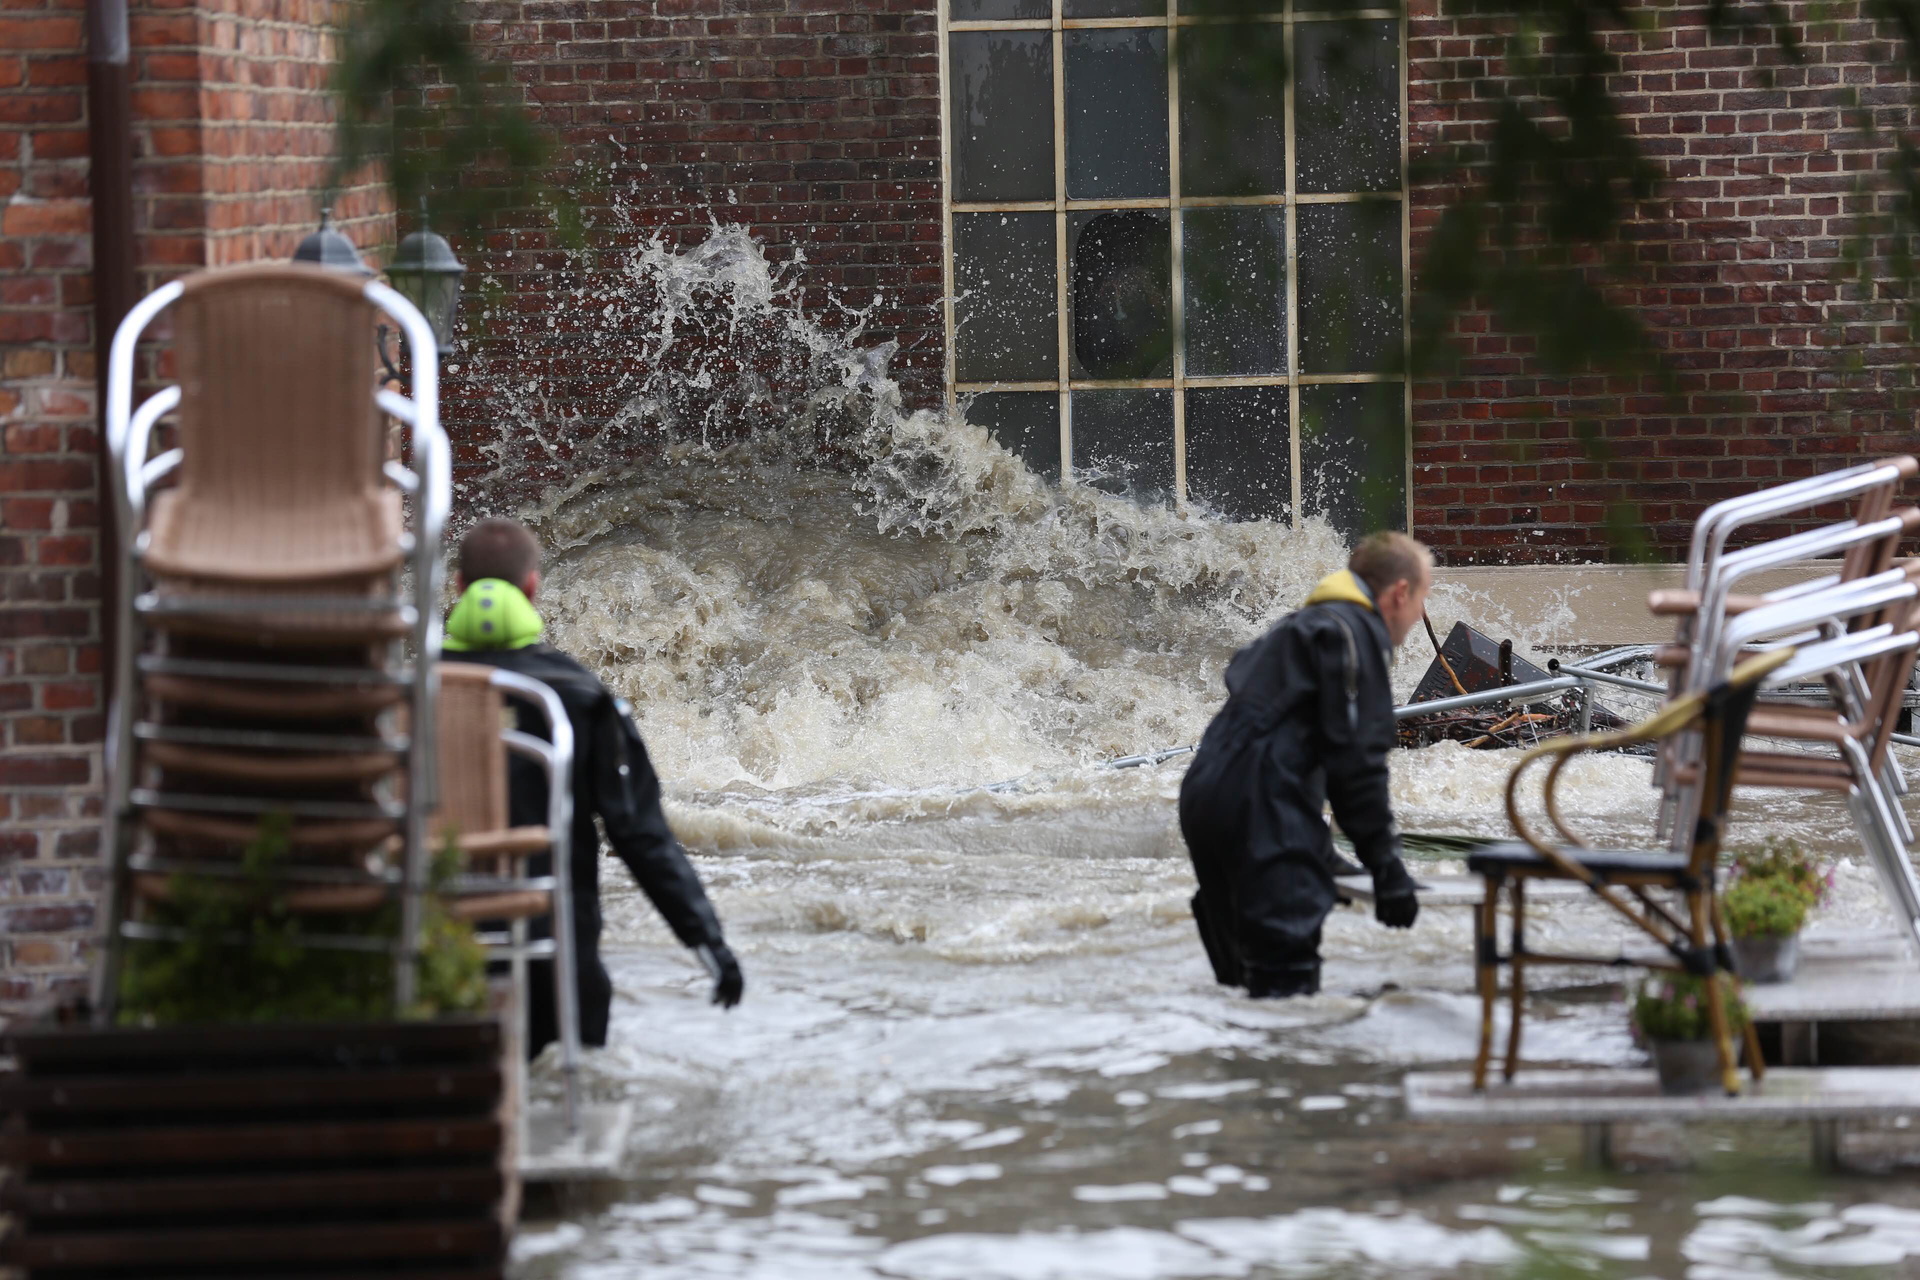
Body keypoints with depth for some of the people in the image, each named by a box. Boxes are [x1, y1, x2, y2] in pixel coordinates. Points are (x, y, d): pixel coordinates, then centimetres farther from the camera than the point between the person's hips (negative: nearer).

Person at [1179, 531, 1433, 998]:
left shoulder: (1299, 627, 28)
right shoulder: (1353, 631, -4)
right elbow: (1356, 759, -11)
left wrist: (1321, 856, 31)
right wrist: (1386, 864, -7)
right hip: (1260, 814, -10)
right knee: (1287, 981, -15)